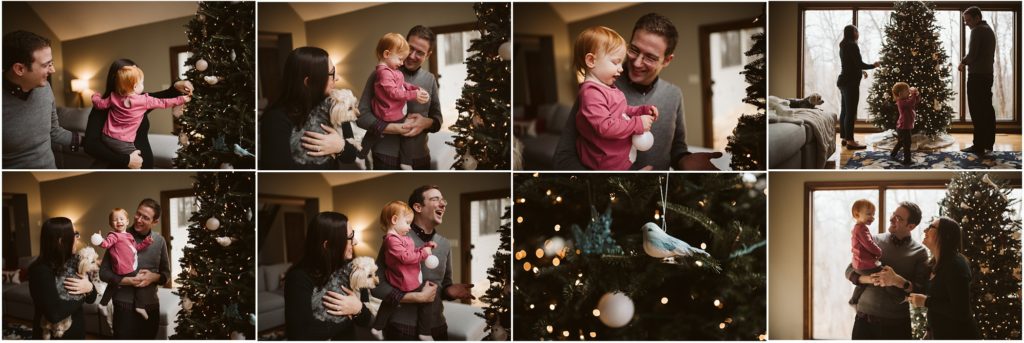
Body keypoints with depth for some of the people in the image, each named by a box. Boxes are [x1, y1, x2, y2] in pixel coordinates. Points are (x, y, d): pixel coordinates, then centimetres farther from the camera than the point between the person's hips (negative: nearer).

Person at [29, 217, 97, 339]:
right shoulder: (41, 270, -21)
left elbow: (91, 298, 6)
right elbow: (54, 313, -32)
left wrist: (89, 288, -16)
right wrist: (82, 294, -18)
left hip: (77, 332, 7)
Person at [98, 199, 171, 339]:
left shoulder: (159, 241, 3)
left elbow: (166, 273, 11)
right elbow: (103, 272, -6)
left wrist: (154, 277, -11)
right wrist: (128, 281, -20)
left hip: (151, 306, 3)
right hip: (124, 306, -3)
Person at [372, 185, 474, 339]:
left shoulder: (445, 244, 9)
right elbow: (377, 286, -12)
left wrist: (450, 291, -5)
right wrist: (419, 297, -17)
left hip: (436, 326, 6)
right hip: (402, 327, -6)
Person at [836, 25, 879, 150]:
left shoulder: (844, 46, 14)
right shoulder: (852, 46, -15)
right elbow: (859, 63, -16)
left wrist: (860, 71, 22)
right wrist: (873, 66, -1)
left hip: (843, 81, 10)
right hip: (850, 82, -10)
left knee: (845, 110, 12)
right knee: (851, 111, -9)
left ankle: (845, 137, 17)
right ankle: (850, 141, -10)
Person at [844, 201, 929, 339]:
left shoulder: (919, 252, -1)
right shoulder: (873, 241, 3)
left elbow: (922, 290, -6)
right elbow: (850, 271, 4)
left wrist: (898, 281, -22)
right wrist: (870, 279, -16)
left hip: (897, 323, -1)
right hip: (865, 318, 1)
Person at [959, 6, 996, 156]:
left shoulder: (977, 31, -13)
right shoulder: (989, 30, 17)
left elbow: (972, 54, -18)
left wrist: (963, 62, 1)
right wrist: (967, 62, 14)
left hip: (977, 76, -9)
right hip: (988, 74, 9)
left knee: (977, 111, -7)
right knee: (987, 109, 12)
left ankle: (979, 146, -8)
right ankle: (988, 143, 16)